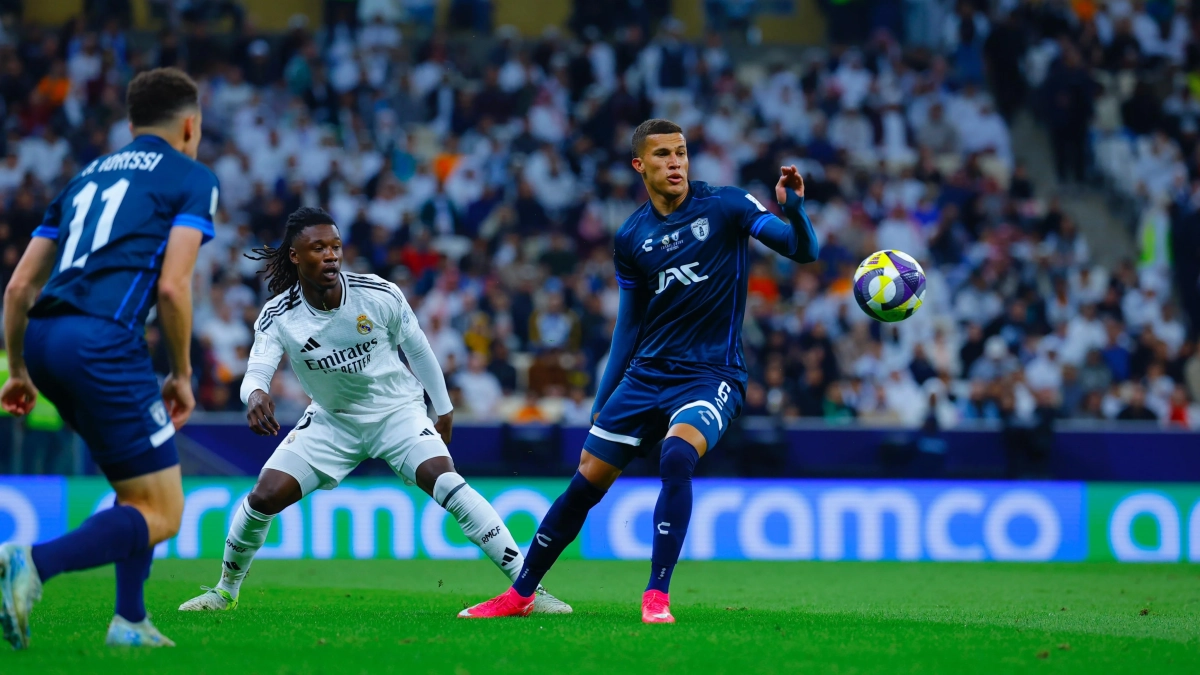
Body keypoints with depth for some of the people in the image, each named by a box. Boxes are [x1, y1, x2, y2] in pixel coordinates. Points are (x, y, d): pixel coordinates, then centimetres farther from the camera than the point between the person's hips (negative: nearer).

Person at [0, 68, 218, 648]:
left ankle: (129, 621, 15)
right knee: (160, 515, -3)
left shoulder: (87, 176, 26)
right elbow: (172, 285, -6)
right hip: (102, 340, -8)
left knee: (141, 486, 25)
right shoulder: (192, 178, 8)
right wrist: (182, 374, 5)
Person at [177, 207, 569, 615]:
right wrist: (255, 394, -50)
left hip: (397, 409, -2)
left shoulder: (379, 295, -19)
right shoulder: (277, 316, -16)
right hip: (330, 420, 2)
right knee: (264, 496, -9)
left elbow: (417, 347, -2)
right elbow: (256, 371, -25)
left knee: (445, 482, -25)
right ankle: (225, 591, 19)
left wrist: (443, 409, 6)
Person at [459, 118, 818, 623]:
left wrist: (793, 208, -33)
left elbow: (803, 251, -11)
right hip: (645, 374, 4)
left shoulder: (725, 206, -5)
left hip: (711, 374, -4)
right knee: (587, 482, 2)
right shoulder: (631, 237, 6)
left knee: (677, 456, -32)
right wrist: (602, 404, 14)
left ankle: (657, 596, -25)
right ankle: (520, 594, 18)